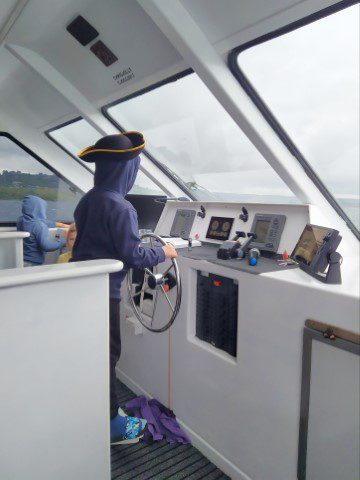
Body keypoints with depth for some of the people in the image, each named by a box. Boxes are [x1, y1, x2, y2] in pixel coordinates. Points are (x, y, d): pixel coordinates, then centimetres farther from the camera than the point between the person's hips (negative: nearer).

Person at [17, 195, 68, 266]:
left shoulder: (21, 220, 5)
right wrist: (63, 241, -15)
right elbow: (46, 246, -26)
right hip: (33, 264, -8)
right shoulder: (39, 226, -21)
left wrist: (59, 224, 23)